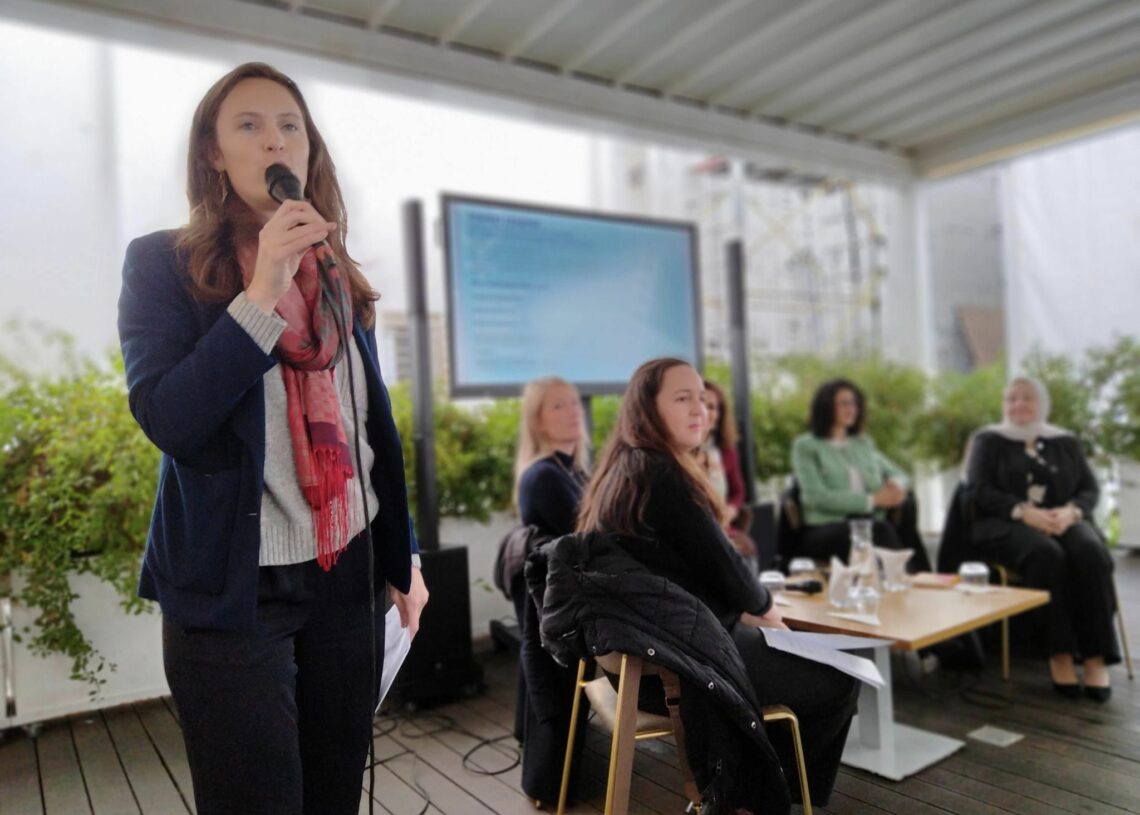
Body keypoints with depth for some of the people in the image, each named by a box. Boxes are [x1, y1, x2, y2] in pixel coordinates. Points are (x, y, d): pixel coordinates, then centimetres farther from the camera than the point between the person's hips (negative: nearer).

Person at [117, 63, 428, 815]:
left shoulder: (339, 277, 9)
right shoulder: (163, 264, -3)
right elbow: (165, 418, -16)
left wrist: (404, 553, 12)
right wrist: (262, 294, -22)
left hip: (348, 575, 4)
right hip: (234, 587, -4)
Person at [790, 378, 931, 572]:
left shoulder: (864, 443, 24)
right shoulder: (805, 446, 4)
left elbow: (898, 474, 24)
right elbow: (818, 496, -9)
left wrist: (896, 485, -3)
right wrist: (872, 499, -14)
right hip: (825, 528, -5)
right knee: (882, 532, -36)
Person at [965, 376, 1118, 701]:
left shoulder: (1066, 441, 20)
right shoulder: (988, 440, 12)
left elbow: (1090, 489, 11)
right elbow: (978, 491, -1)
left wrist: (1070, 511, -13)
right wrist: (1024, 511, -16)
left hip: (1063, 522, 3)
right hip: (1008, 526, -3)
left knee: (1090, 553, -31)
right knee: (1047, 554, -35)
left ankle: (1095, 657, -29)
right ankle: (1060, 655, -29)